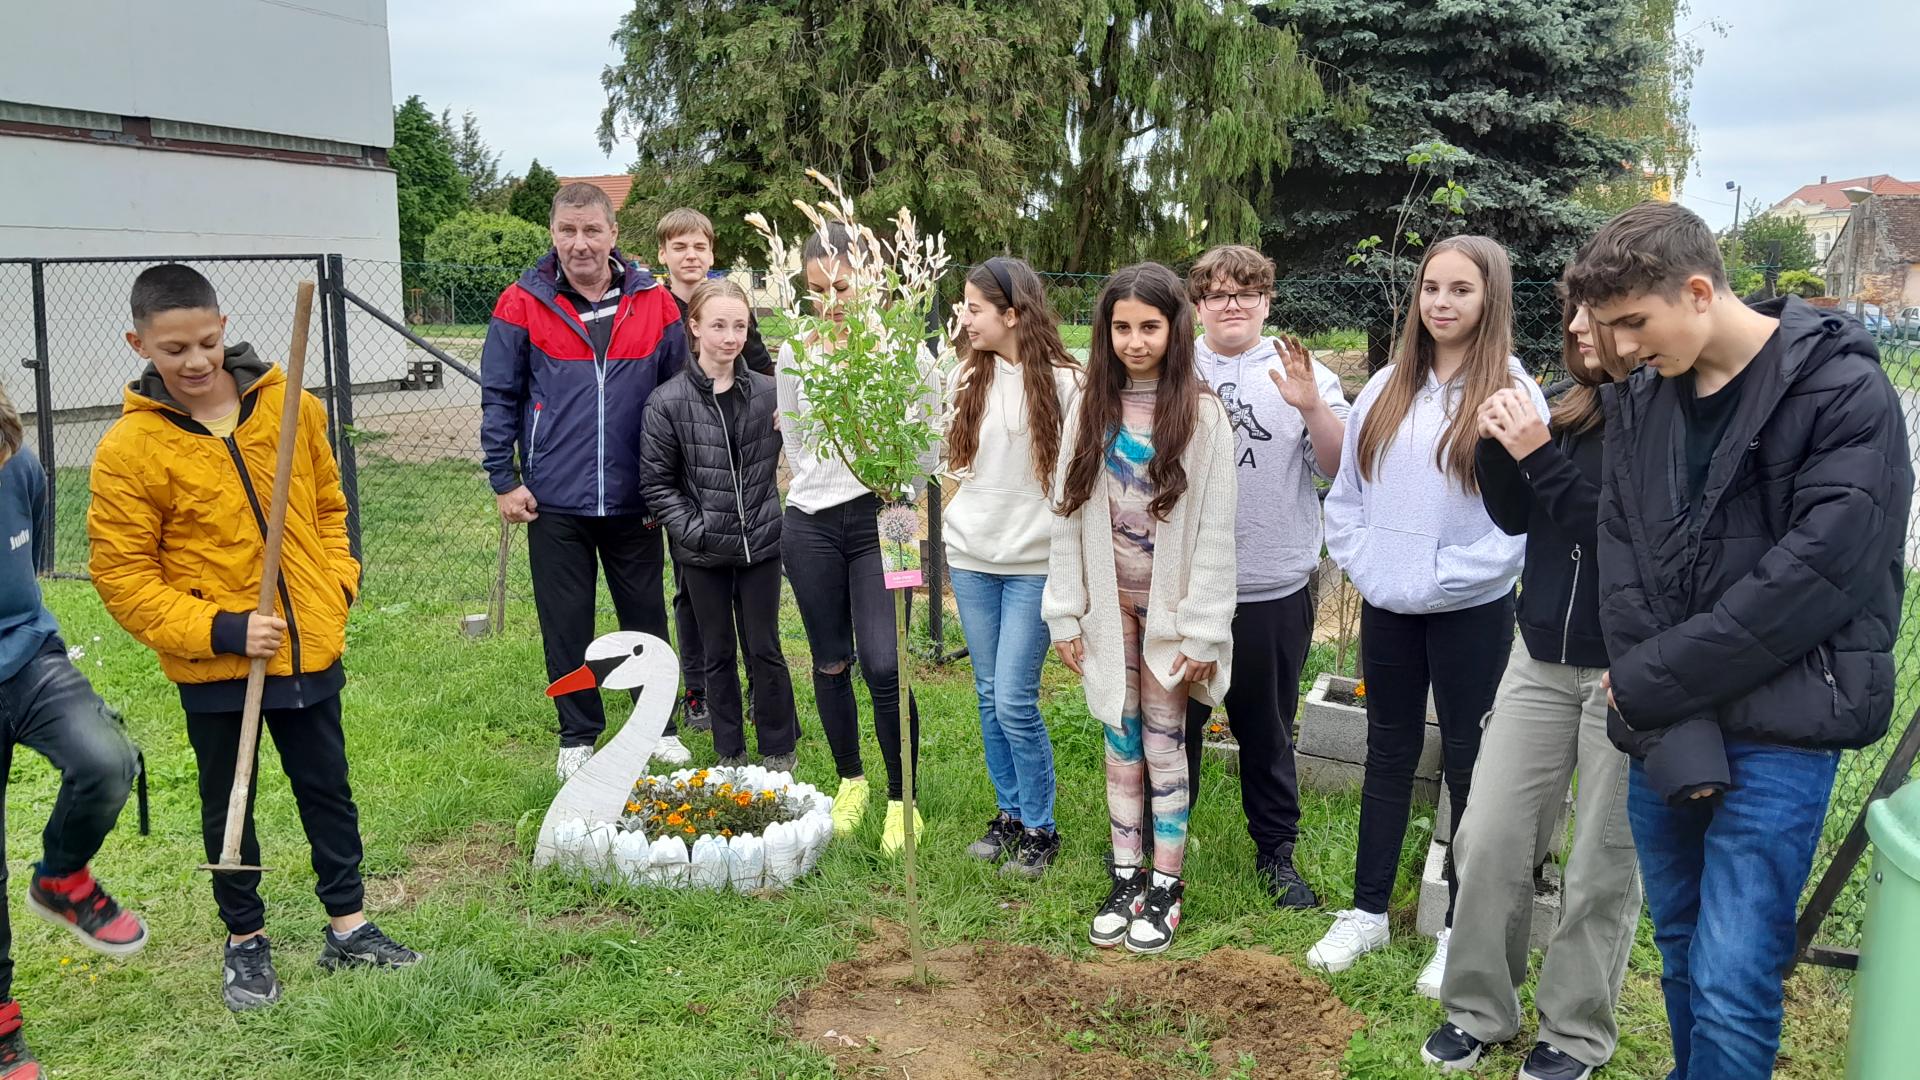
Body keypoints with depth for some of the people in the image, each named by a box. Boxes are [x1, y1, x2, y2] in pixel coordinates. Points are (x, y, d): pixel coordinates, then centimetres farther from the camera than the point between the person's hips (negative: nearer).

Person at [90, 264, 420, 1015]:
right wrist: (220, 630, -19)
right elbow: (121, 576, -10)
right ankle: (245, 940, 33)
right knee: (227, 806, 15)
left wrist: (336, 585, -2)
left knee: (328, 790, 15)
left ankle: (347, 925, 32)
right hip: (211, 669, -2)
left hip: (311, 649, 3)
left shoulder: (290, 406, -4)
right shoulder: (128, 449, -13)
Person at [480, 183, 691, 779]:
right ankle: (578, 737, 25)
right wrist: (504, 481, -2)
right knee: (566, 625, 9)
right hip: (554, 502, -1)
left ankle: (659, 726, 29)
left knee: (646, 618, 12)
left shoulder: (655, 304, 0)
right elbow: (498, 398, 2)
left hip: (634, 501, 1)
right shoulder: (522, 305, -3)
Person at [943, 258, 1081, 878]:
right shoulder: (968, 377, 6)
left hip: (1033, 564, -5)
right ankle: (1010, 814, 27)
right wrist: (940, 532, 7)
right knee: (989, 695, 11)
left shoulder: (1063, 382, -9)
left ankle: (1040, 828, 13)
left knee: (1014, 701, -5)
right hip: (970, 559, 5)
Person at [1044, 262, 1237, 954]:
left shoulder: (1201, 414, -9)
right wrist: (1064, 613, 1)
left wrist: (1202, 630, -12)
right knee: (1121, 742, 11)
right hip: (1110, 601, 3)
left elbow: (1214, 529, -10)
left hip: (1169, 604, -3)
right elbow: (1069, 515, 3)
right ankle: (1125, 879, 23)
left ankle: (1165, 888, 18)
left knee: (1164, 744, 4)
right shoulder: (1091, 409, 2)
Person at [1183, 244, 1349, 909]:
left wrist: (1310, 406, -20)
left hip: (1274, 589, 0)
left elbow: (1338, 469, -4)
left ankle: (1277, 849, 30)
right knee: (1174, 719, 12)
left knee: (1267, 729, 13)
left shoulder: (1302, 374, 2)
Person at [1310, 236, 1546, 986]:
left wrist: (1440, 580, -16)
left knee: (1468, 763, 8)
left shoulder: (1511, 394, -9)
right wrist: (1360, 561, -3)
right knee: (1388, 754, 15)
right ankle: (1368, 910, 27)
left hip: (1470, 612, -4)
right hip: (1386, 607, 5)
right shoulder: (1388, 388, 6)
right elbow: (1347, 490, 10)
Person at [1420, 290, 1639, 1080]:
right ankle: (1479, 1007, 24)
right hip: (1542, 659, 6)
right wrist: (1496, 446, -7)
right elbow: (1515, 518, 10)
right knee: (1488, 842, 7)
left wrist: (1538, 454, -23)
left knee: (1603, 865, 8)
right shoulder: (1580, 408, 6)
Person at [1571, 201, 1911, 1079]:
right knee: (1682, 959, 15)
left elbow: (1817, 577, -17)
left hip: (1778, 732, -5)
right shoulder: (1638, 400, 6)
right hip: (1665, 727, 5)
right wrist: (1671, 732, -11)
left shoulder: (1843, 391, -10)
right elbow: (1623, 568, 0)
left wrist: (1646, 684, -13)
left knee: (1730, 984, -6)